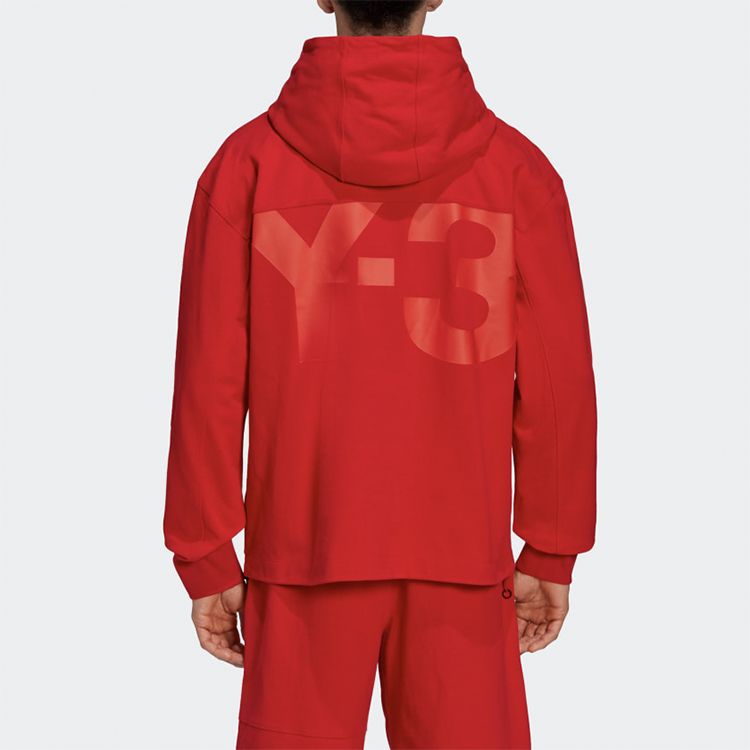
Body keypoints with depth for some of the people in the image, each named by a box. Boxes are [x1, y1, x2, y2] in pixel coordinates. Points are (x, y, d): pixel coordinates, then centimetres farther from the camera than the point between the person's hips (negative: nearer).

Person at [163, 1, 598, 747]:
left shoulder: (246, 161, -5)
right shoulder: (515, 166, -4)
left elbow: (208, 378, -6)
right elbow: (557, 377, -4)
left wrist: (207, 559, 2)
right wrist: (551, 553, 6)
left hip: (303, 549, 0)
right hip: (463, 556, 1)